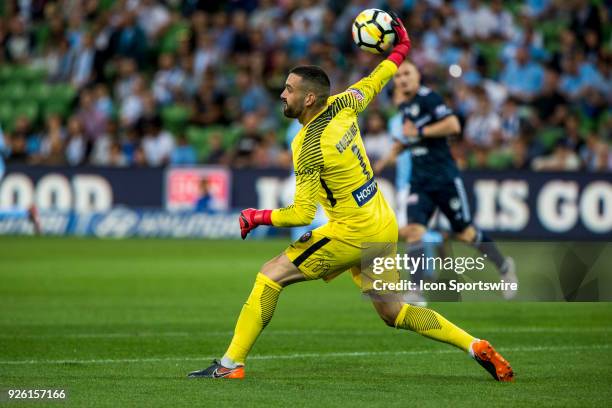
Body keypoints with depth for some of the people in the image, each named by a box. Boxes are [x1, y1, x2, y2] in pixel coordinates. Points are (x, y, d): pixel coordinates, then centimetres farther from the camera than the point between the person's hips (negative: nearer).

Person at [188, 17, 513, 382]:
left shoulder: (309, 146, -20)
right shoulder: (341, 106, 0)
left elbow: (303, 213, -21)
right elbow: (374, 83, 20)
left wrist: (257, 218, -9)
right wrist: (401, 49, 36)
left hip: (353, 234, -8)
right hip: (385, 227, 8)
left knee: (270, 276, -4)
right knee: (393, 313, 18)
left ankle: (232, 363, -5)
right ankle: (477, 347, 13)